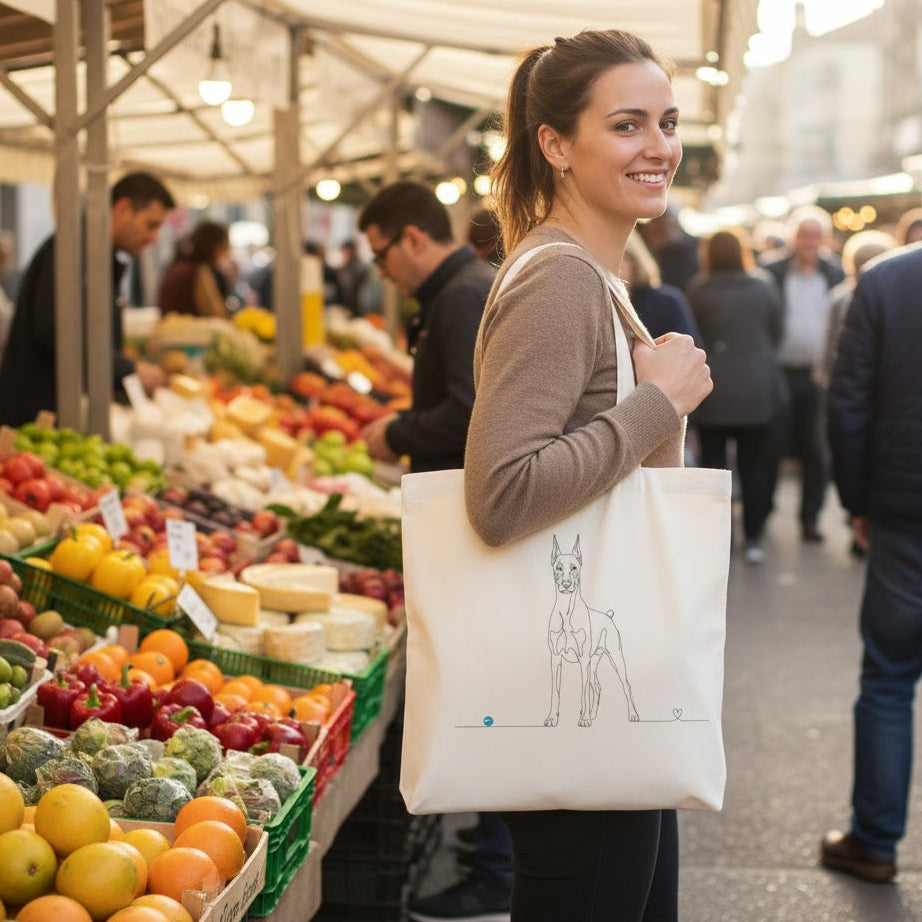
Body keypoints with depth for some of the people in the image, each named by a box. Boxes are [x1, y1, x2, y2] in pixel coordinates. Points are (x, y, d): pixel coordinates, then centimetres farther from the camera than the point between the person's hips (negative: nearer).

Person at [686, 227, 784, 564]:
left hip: (712, 392, -1)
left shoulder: (698, 290, -9)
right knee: (754, 466, 8)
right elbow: (776, 333, 5)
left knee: (713, 463, 6)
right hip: (758, 390, 2)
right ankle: (753, 539, 10)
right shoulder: (764, 286, -3)